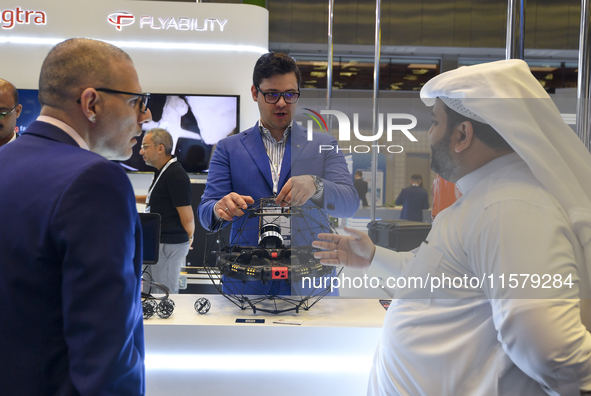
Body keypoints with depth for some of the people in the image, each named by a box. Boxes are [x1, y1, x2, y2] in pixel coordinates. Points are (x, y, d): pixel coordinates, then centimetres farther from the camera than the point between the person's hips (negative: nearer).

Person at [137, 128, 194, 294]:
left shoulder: (176, 175, -20)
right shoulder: (162, 171, 11)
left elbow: (187, 217, -20)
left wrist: (189, 238, -4)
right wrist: (133, 198, 16)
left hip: (169, 244, -10)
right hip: (160, 242, 10)